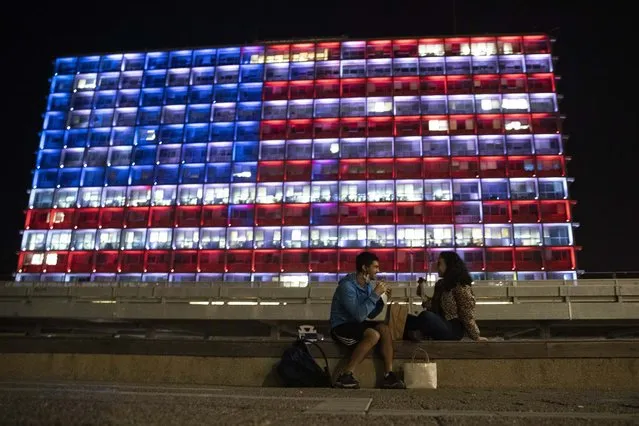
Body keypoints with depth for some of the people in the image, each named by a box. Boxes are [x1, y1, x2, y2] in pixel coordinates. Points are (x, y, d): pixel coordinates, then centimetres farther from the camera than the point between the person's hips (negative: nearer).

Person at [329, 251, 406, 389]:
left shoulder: (368, 285, 4)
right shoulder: (347, 286, -21)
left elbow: (370, 315, 11)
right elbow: (359, 316, -28)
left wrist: (382, 298, -4)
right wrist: (375, 294, -24)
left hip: (356, 324, 8)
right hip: (341, 327, -8)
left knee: (384, 328, -16)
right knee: (373, 334, -29)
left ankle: (388, 375, -14)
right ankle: (345, 376, -23)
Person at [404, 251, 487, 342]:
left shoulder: (461, 286, -9)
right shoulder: (440, 284, 14)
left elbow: (468, 315, -9)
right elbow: (434, 307, 13)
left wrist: (476, 337, -9)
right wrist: (423, 296, 2)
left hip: (453, 329, -8)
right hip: (440, 326, 8)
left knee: (426, 316, -36)